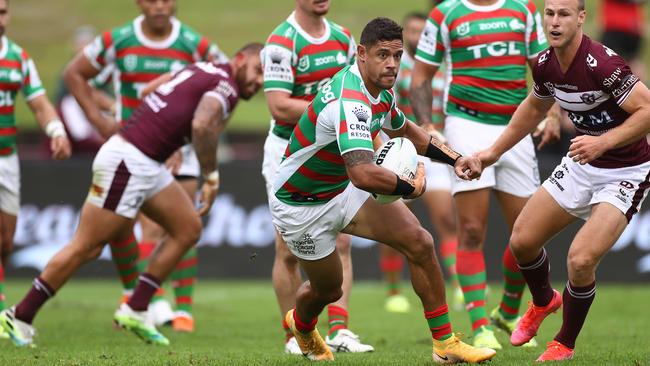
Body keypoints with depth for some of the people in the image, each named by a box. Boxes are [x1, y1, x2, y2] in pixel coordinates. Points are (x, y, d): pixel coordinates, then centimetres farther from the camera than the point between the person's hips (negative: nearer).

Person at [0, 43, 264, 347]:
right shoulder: (224, 87, -13)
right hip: (128, 161, -10)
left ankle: (135, 310, 13)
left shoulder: (205, 70, 14)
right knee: (85, 247, -4)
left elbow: (149, 89, 24)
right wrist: (211, 177, -21)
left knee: (188, 228, 12)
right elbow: (202, 125, -31)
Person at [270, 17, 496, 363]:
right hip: (300, 205, -8)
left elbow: (404, 129, 21)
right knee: (327, 288, 10)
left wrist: (455, 159, 9)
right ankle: (301, 325, 48)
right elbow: (363, 174, -48)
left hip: (343, 189, 8)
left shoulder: (381, 91, -4)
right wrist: (411, 187, -29)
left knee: (419, 242, -9)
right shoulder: (349, 100, -35)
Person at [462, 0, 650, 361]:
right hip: (580, 165, 7)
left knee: (581, 259, -20)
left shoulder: (602, 64, -28)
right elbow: (535, 107, 18)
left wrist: (603, 142, -35)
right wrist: (494, 151, 20)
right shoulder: (545, 65, -4)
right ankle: (543, 302, 40)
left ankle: (564, 345, 5)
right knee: (522, 240, 7)